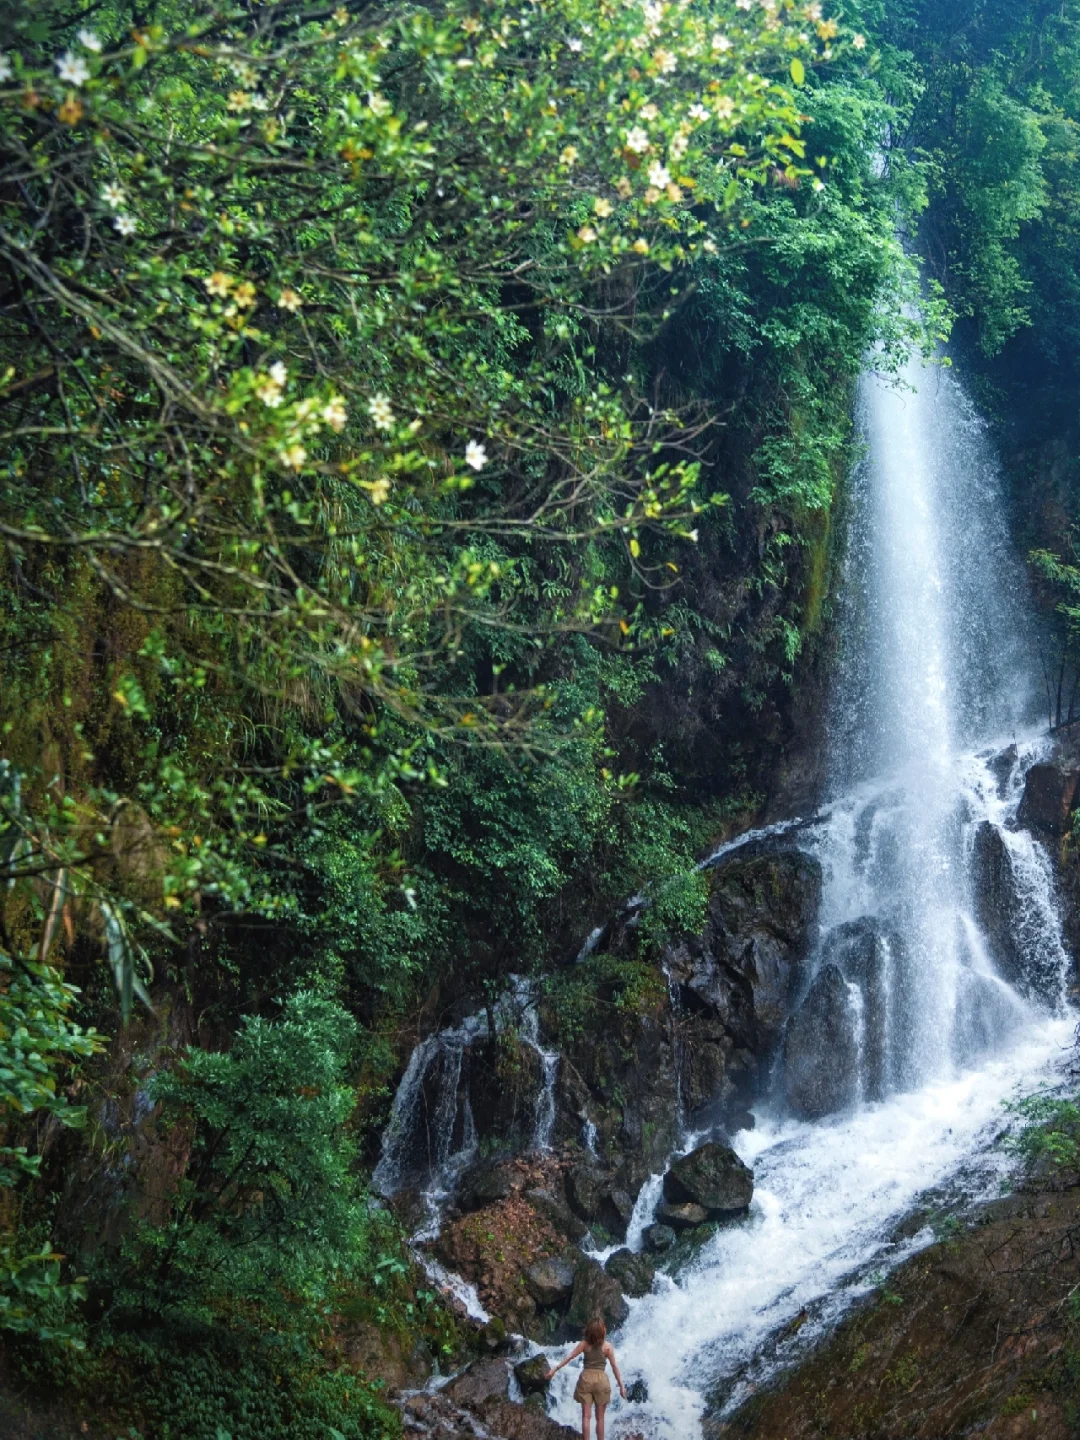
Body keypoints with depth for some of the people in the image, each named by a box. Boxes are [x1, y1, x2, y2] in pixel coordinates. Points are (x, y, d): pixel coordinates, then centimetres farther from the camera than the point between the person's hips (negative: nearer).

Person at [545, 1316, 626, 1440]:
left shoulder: (584, 1344, -2)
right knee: (600, 1417, 9)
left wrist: (555, 1368, 2)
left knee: (585, 1416, 4)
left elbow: (569, 1357, -4)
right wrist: (621, 1385, 2)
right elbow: (615, 1366, -3)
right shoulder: (607, 1346, -3)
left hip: (586, 1379, 0)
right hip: (601, 1380, 0)